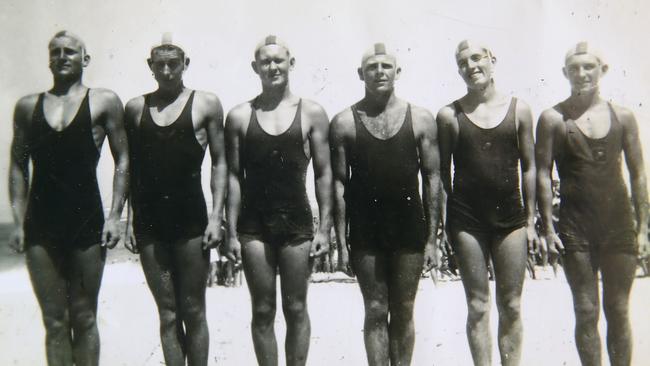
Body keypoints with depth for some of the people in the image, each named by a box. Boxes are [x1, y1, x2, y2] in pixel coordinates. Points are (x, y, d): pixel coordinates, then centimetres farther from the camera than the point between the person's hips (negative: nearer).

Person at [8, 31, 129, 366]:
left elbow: (122, 160, 2)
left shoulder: (104, 102, 3)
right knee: (54, 320, 7)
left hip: (87, 223, -2)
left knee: (84, 318, 7)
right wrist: (18, 221, 3)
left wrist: (115, 216, -6)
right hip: (40, 225, 2)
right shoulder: (27, 106, 10)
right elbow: (18, 166, 11)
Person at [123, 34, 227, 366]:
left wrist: (216, 217, -6)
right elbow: (129, 167, 11)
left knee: (193, 312, 6)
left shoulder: (206, 104, 2)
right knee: (168, 314, 8)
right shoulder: (136, 108, 9)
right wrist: (126, 220, 6)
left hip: (190, 219, -2)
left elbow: (219, 163, 2)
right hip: (148, 221, 2)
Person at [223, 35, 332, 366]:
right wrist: (231, 233, -1)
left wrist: (324, 227, -2)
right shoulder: (239, 116, 3)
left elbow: (323, 173, 2)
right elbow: (233, 176, 3)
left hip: (297, 224, 0)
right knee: (263, 311, 8)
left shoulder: (312, 113, 1)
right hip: (254, 226, 1)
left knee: (296, 309, 8)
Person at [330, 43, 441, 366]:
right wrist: (341, 239, -4)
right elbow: (339, 183, 0)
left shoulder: (421, 119, 1)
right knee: (376, 312, 7)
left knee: (403, 313, 11)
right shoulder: (344, 122, 0)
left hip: (409, 229, 1)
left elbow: (432, 178, 2)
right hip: (365, 232, -1)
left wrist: (431, 238, -2)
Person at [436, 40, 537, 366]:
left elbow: (529, 167, 7)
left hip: (510, 218, 2)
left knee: (511, 307, 8)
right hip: (467, 220, -1)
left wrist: (530, 220, 5)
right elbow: (442, 172, 4)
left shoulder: (518, 109, 4)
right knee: (478, 307, 4)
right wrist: (447, 221, 1)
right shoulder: (449, 115, 0)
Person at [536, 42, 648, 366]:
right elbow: (543, 175, -3)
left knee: (618, 311, 10)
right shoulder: (553, 118, -1)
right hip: (575, 227, -2)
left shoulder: (622, 117, 5)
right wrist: (548, 228, -8)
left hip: (619, 224, 2)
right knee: (586, 312, 5)